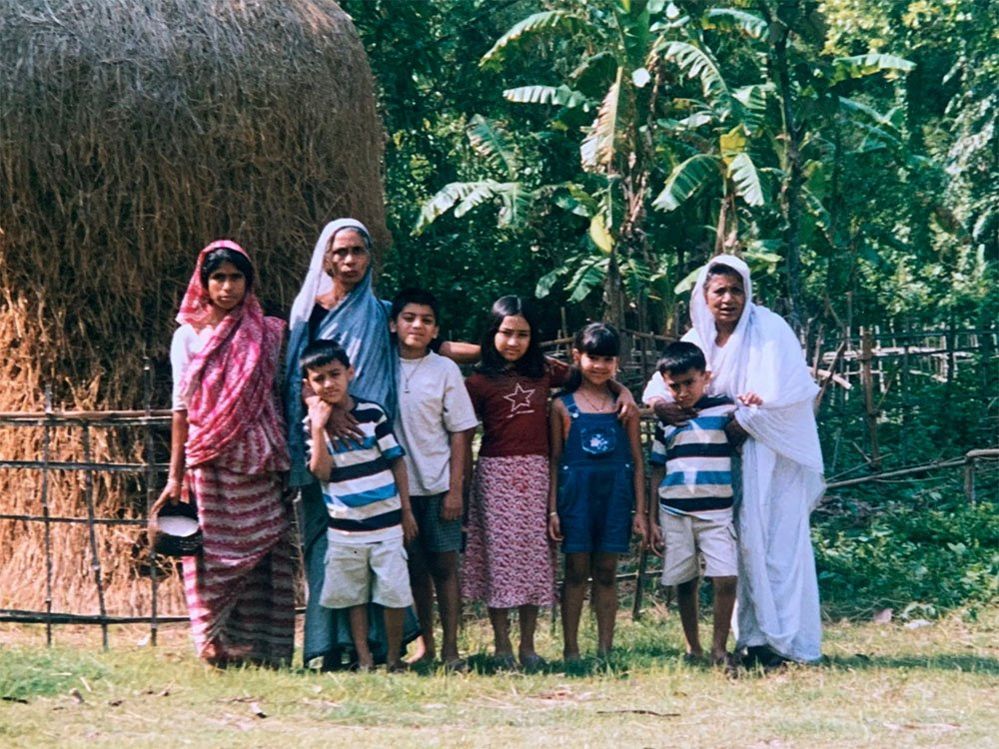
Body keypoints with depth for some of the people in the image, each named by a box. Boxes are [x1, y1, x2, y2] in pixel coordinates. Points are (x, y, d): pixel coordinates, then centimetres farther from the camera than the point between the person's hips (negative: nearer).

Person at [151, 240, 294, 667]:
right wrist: (176, 475, 2)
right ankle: (215, 642, 3)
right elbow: (182, 407, 5)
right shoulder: (188, 336, 6)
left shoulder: (267, 334, 6)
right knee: (212, 550, -2)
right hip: (208, 463, 0)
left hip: (256, 464, 0)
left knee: (261, 549, -2)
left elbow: (285, 396, 8)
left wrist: (283, 462, 1)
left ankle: (260, 644, 1)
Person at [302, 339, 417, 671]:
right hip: (344, 527, 1)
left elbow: (396, 460, 4)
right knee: (353, 596, 7)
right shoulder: (312, 422, 0)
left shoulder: (372, 413, -1)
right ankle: (364, 659, 15)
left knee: (394, 593, 0)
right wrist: (318, 428, -17)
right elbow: (321, 471, -10)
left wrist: (406, 510, 3)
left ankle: (393, 657, 12)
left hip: (386, 522, -1)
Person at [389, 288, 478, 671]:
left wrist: (455, 489, -6)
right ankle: (425, 646, 15)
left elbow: (460, 432, 0)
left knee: (444, 565, -1)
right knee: (415, 567, 7)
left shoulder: (445, 370, 0)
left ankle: (450, 648, 4)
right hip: (396, 483, 1)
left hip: (438, 485, -1)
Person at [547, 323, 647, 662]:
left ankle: (605, 650, 10)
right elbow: (554, 460, 4)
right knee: (576, 573, 2)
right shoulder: (563, 405, 2)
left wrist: (640, 510, 3)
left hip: (615, 495, 1)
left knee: (606, 573, 6)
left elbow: (637, 461, 7)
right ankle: (570, 651, 6)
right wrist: (552, 509, -1)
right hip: (576, 494, -1)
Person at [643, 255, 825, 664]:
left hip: (775, 450, -6)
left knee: (778, 543, -8)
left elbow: (782, 394, -18)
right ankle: (756, 638, 7)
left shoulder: (769, 330, -10)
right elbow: (662, 383, 9)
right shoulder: (698, 339, 7)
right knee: (746, 542, 4)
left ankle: (786, 640, -7)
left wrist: (740, 424, -17)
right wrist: (659, 403, -14)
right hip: (735, 454, 6)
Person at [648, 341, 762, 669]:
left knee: (725, 578, -13)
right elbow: (657, 471, 14)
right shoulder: (666, 421, 10)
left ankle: (719, 647, -2)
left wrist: (750, 407, -25)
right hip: (674, 514, 3)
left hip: (716, 512, -3)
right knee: (684, 582, 7)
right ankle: (693, 648, 18)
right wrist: (652, 519, 11)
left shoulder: (723, 409, 4)